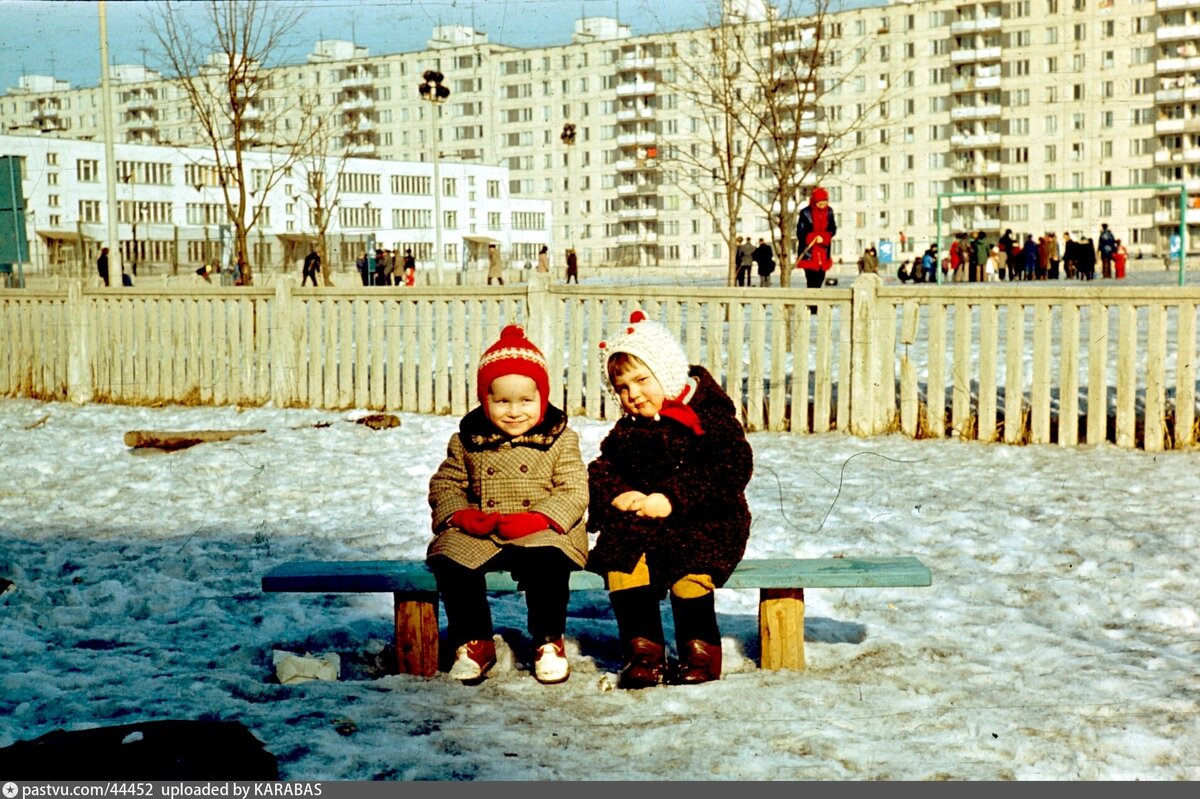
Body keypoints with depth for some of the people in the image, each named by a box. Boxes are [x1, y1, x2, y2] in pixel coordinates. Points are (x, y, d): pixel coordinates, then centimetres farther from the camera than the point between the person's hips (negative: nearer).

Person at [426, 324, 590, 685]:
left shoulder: (560, 439, 3)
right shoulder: (468, 439, 9)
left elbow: (574, 492, -3)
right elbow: (445, 484, 12)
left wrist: (539, 519, -19)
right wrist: (461, 514, -9)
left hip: (540, 534, -2)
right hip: (477, 534, 2)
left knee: (548, 562, -33)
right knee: (450, 560, -24)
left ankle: (549, 642, -10)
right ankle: (474, 642, -4)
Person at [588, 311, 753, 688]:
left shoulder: (708, 417, -4)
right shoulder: (626, 431, 15)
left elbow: (733, 468, -15)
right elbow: (601, 471, 14)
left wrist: (673, 498, -21)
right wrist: (618, 495, -11)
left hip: (704, 520, -4)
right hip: (637, 521, 5)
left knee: (690, 556, -32)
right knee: (621, 555, -23)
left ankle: (700, 648, -14)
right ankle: (642, 647, -16)